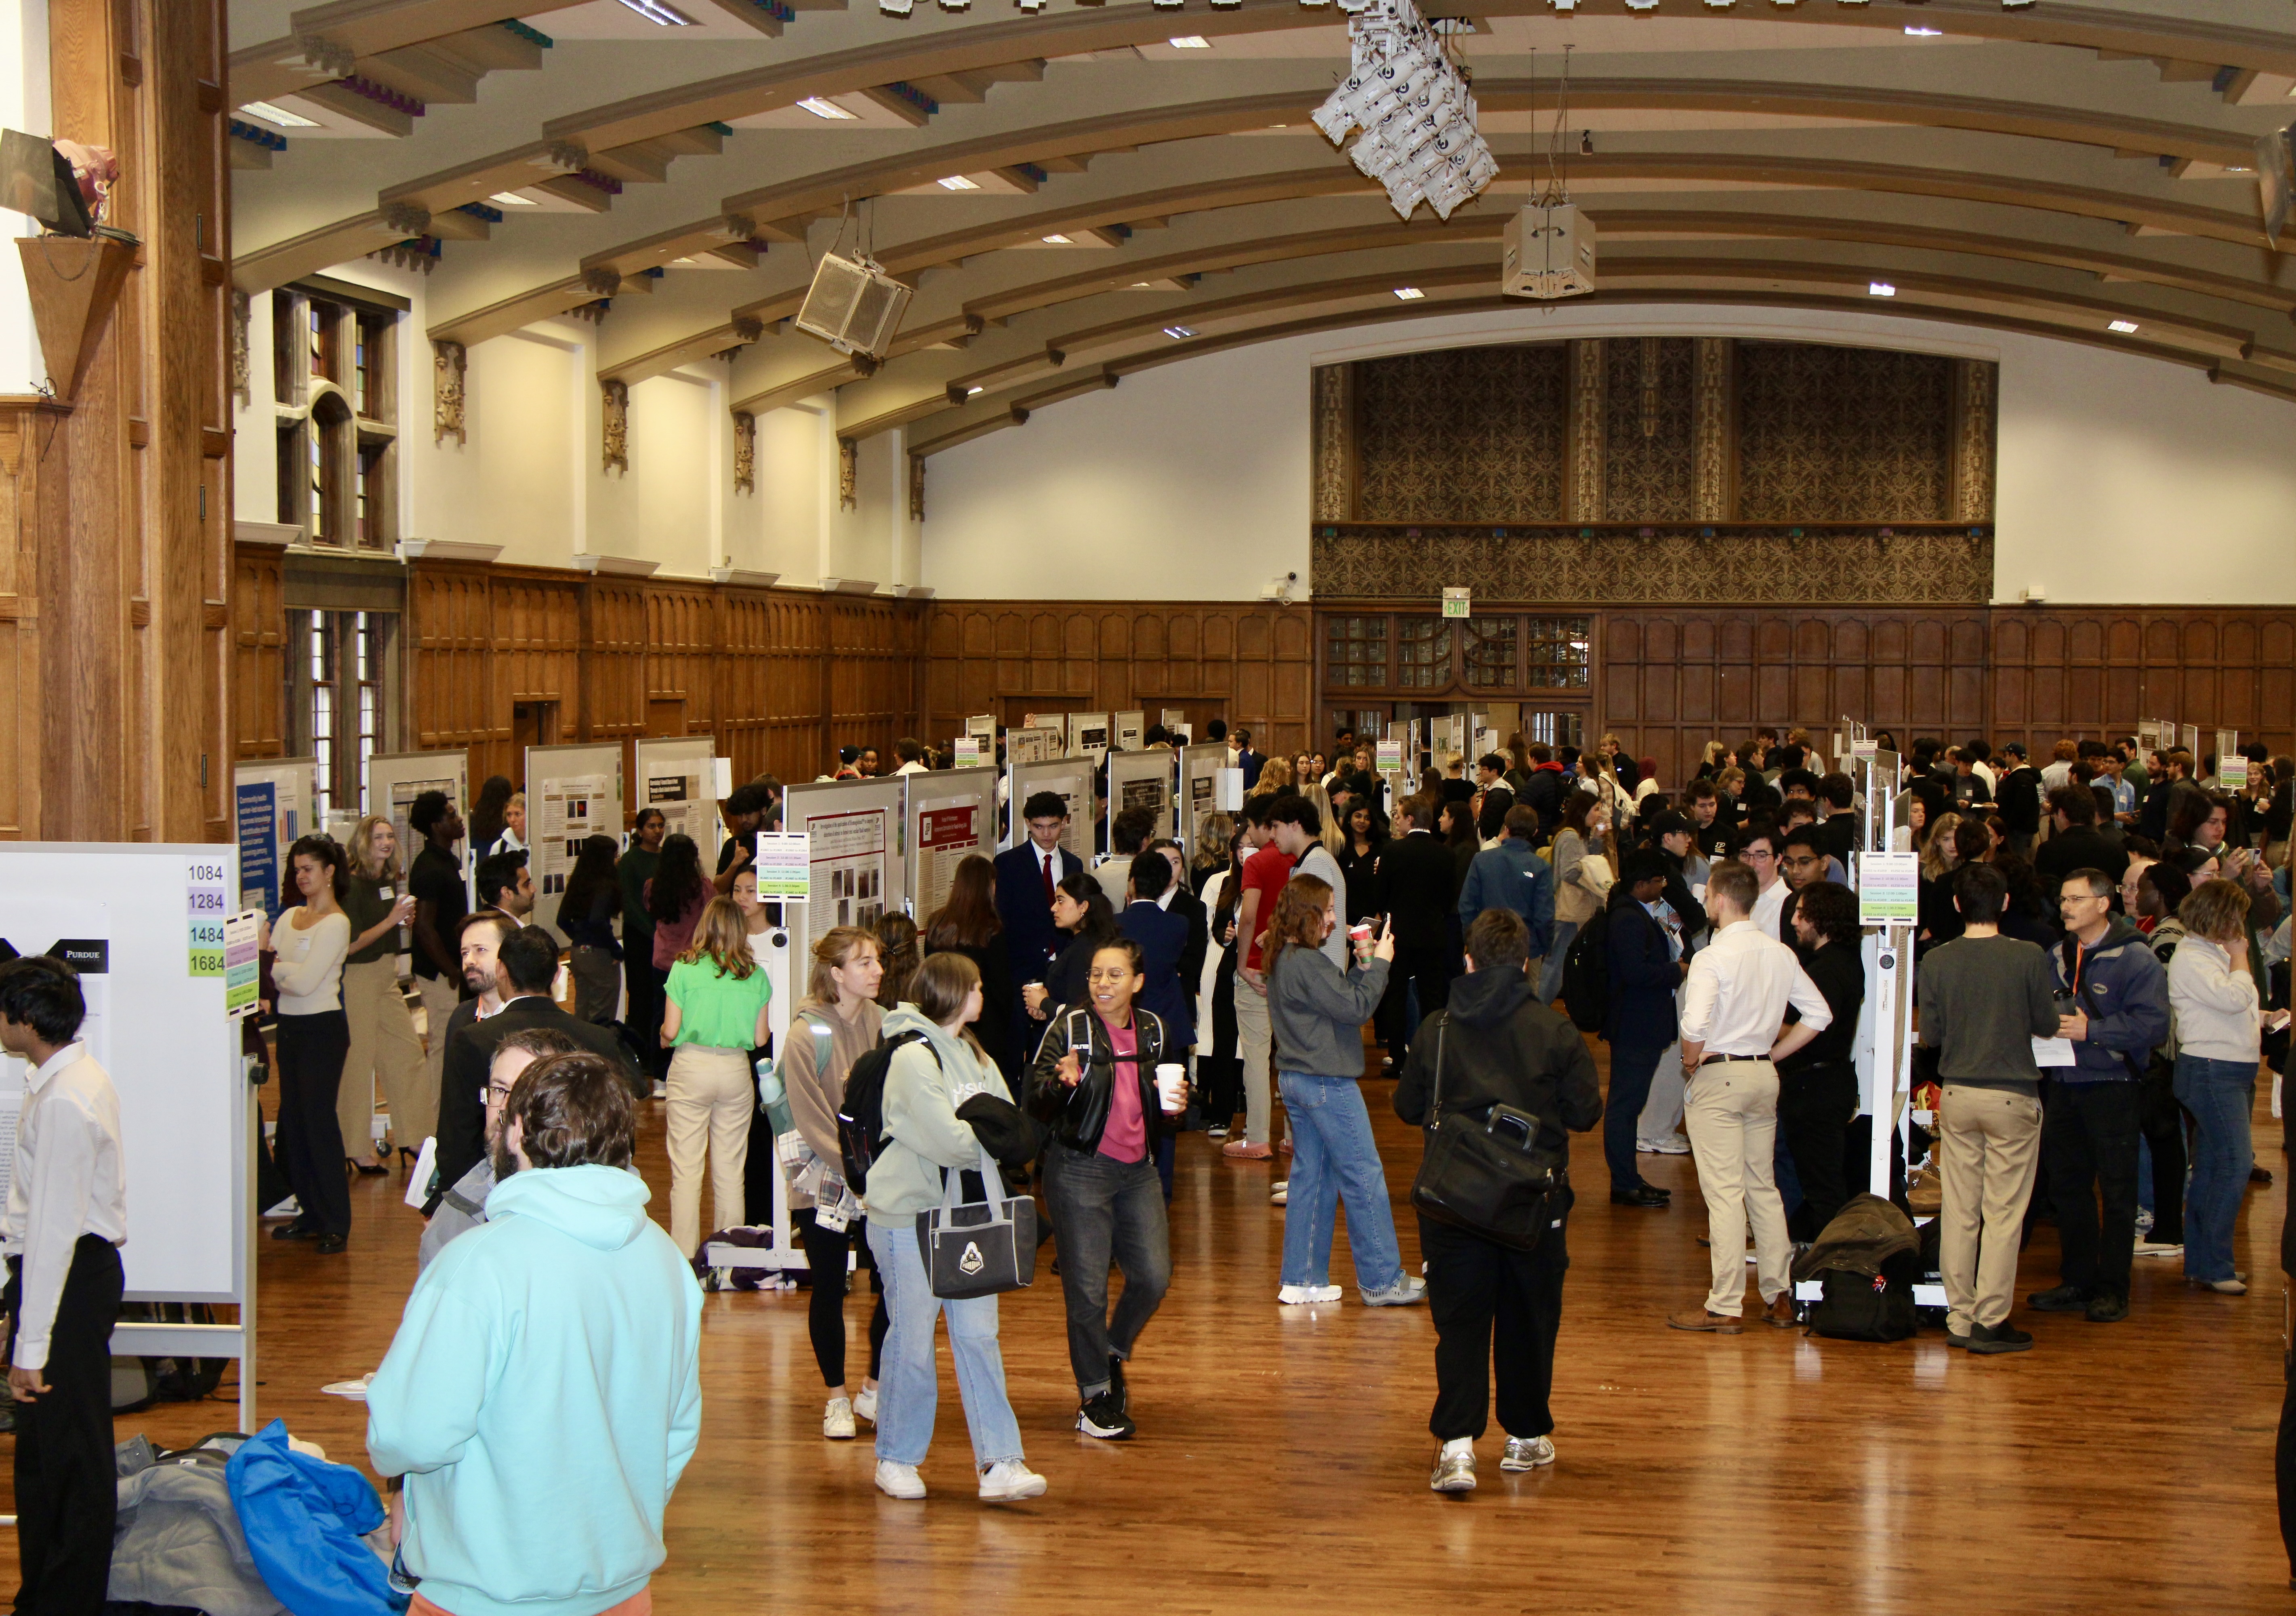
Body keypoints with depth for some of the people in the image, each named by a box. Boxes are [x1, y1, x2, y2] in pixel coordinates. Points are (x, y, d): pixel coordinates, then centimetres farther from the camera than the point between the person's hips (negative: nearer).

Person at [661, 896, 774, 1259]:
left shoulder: (685, 969, -6)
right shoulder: (756, 976, 1)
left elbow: (670, 1031, -5)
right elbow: (760, 1038, 4)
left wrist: (665, 1034, 18)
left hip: (692, 1068, -2)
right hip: (736, 1071, 2)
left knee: (686, 1170, 1)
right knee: (730, 1171, 9)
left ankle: (684, 1258, 0)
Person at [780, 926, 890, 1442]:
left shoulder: (881, 1023, 0)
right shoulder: (808, 1036, -13)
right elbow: (812, 1123, -12)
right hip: (824, 1184, -4)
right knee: (830, 1290, 6)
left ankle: (873, 1391, 21)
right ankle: (837, 1399, 21)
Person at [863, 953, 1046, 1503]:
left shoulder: (974, 1056, 15)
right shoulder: (913, 1057, -12)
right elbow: (951, 1141, -20)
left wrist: (976, 1129, -13)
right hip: (910, 1213, -7)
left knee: (978, 1334, 1)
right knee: (912, 1340, 1)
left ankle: (999, 1463, -2)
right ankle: (896, 1459, 16)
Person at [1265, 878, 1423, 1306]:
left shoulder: (1282, 959, 10)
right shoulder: (1306, 963, -21)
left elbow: (1338, 996, 15)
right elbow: (1355, 1009, -20)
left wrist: (1362, 967, 6)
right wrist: (1379, 963, -10)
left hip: (1298, 1079, 10)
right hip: (1327, 1083, -10)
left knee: (1311, 1176, 13)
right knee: (1364, 1178, -2)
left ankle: (1302, 1279, 15)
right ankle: (1382, 1281, 4)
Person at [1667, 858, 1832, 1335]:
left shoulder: (1712, 957, -16)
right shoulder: (1781, 954, 5)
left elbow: (1695, 1025, -27)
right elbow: (1819, 1014, 9)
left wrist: (1692, 1062, -8)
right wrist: (1775, 1053, 12)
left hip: (1718, 1078, -7)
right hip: (1764, 1076, 7)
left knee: (1724, 1192, -5)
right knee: (1763, 1187, 16)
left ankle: (1725, 1308, -3)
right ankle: (1778, 1296, 19)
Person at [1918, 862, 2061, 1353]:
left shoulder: (1936, 962, -4)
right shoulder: (2028, 958, -10)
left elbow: (1930, 1034, 1)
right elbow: (2047, 1025, -1)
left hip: (1956, 1095, 3)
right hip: (2012, 1096, -3)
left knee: (1959, 1211, 9)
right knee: (2004, 1213, 2)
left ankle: (1959, 1320, 13)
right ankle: (1991, 1322, 2)